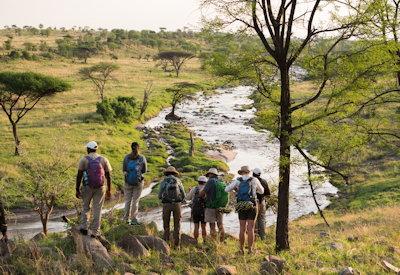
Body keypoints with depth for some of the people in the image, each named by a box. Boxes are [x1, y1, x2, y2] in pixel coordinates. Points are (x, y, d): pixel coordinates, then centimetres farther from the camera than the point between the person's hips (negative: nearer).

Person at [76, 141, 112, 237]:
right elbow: (108, 176, 2)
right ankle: (95, 232, 7)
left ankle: (84, 227, 13)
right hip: (100, 188, 1)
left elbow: (79, 175, -8)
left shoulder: (84, 160, -4)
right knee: (97, 210, 7)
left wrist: (77, 190, -2)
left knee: (85, 207, 19)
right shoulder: (104, 160, 1)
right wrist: (109, 190, 9)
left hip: (87, 187, -1)